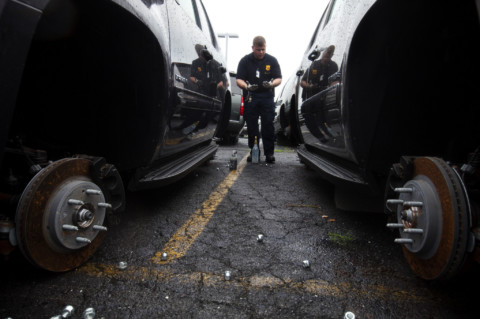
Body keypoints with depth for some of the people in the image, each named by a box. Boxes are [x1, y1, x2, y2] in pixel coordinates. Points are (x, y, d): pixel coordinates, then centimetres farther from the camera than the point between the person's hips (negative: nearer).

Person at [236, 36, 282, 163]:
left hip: (267, 97, 0)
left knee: (268, 126, -2)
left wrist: (272, 84, -19)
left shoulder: (272, 60, 7)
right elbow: (239, 80, -1)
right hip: (250, 97, 0)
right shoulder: (245, 61, 4)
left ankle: (269, 153, 6)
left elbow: (279, 78, 4)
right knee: (251, 126, 4)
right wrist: (246, 86, -22)